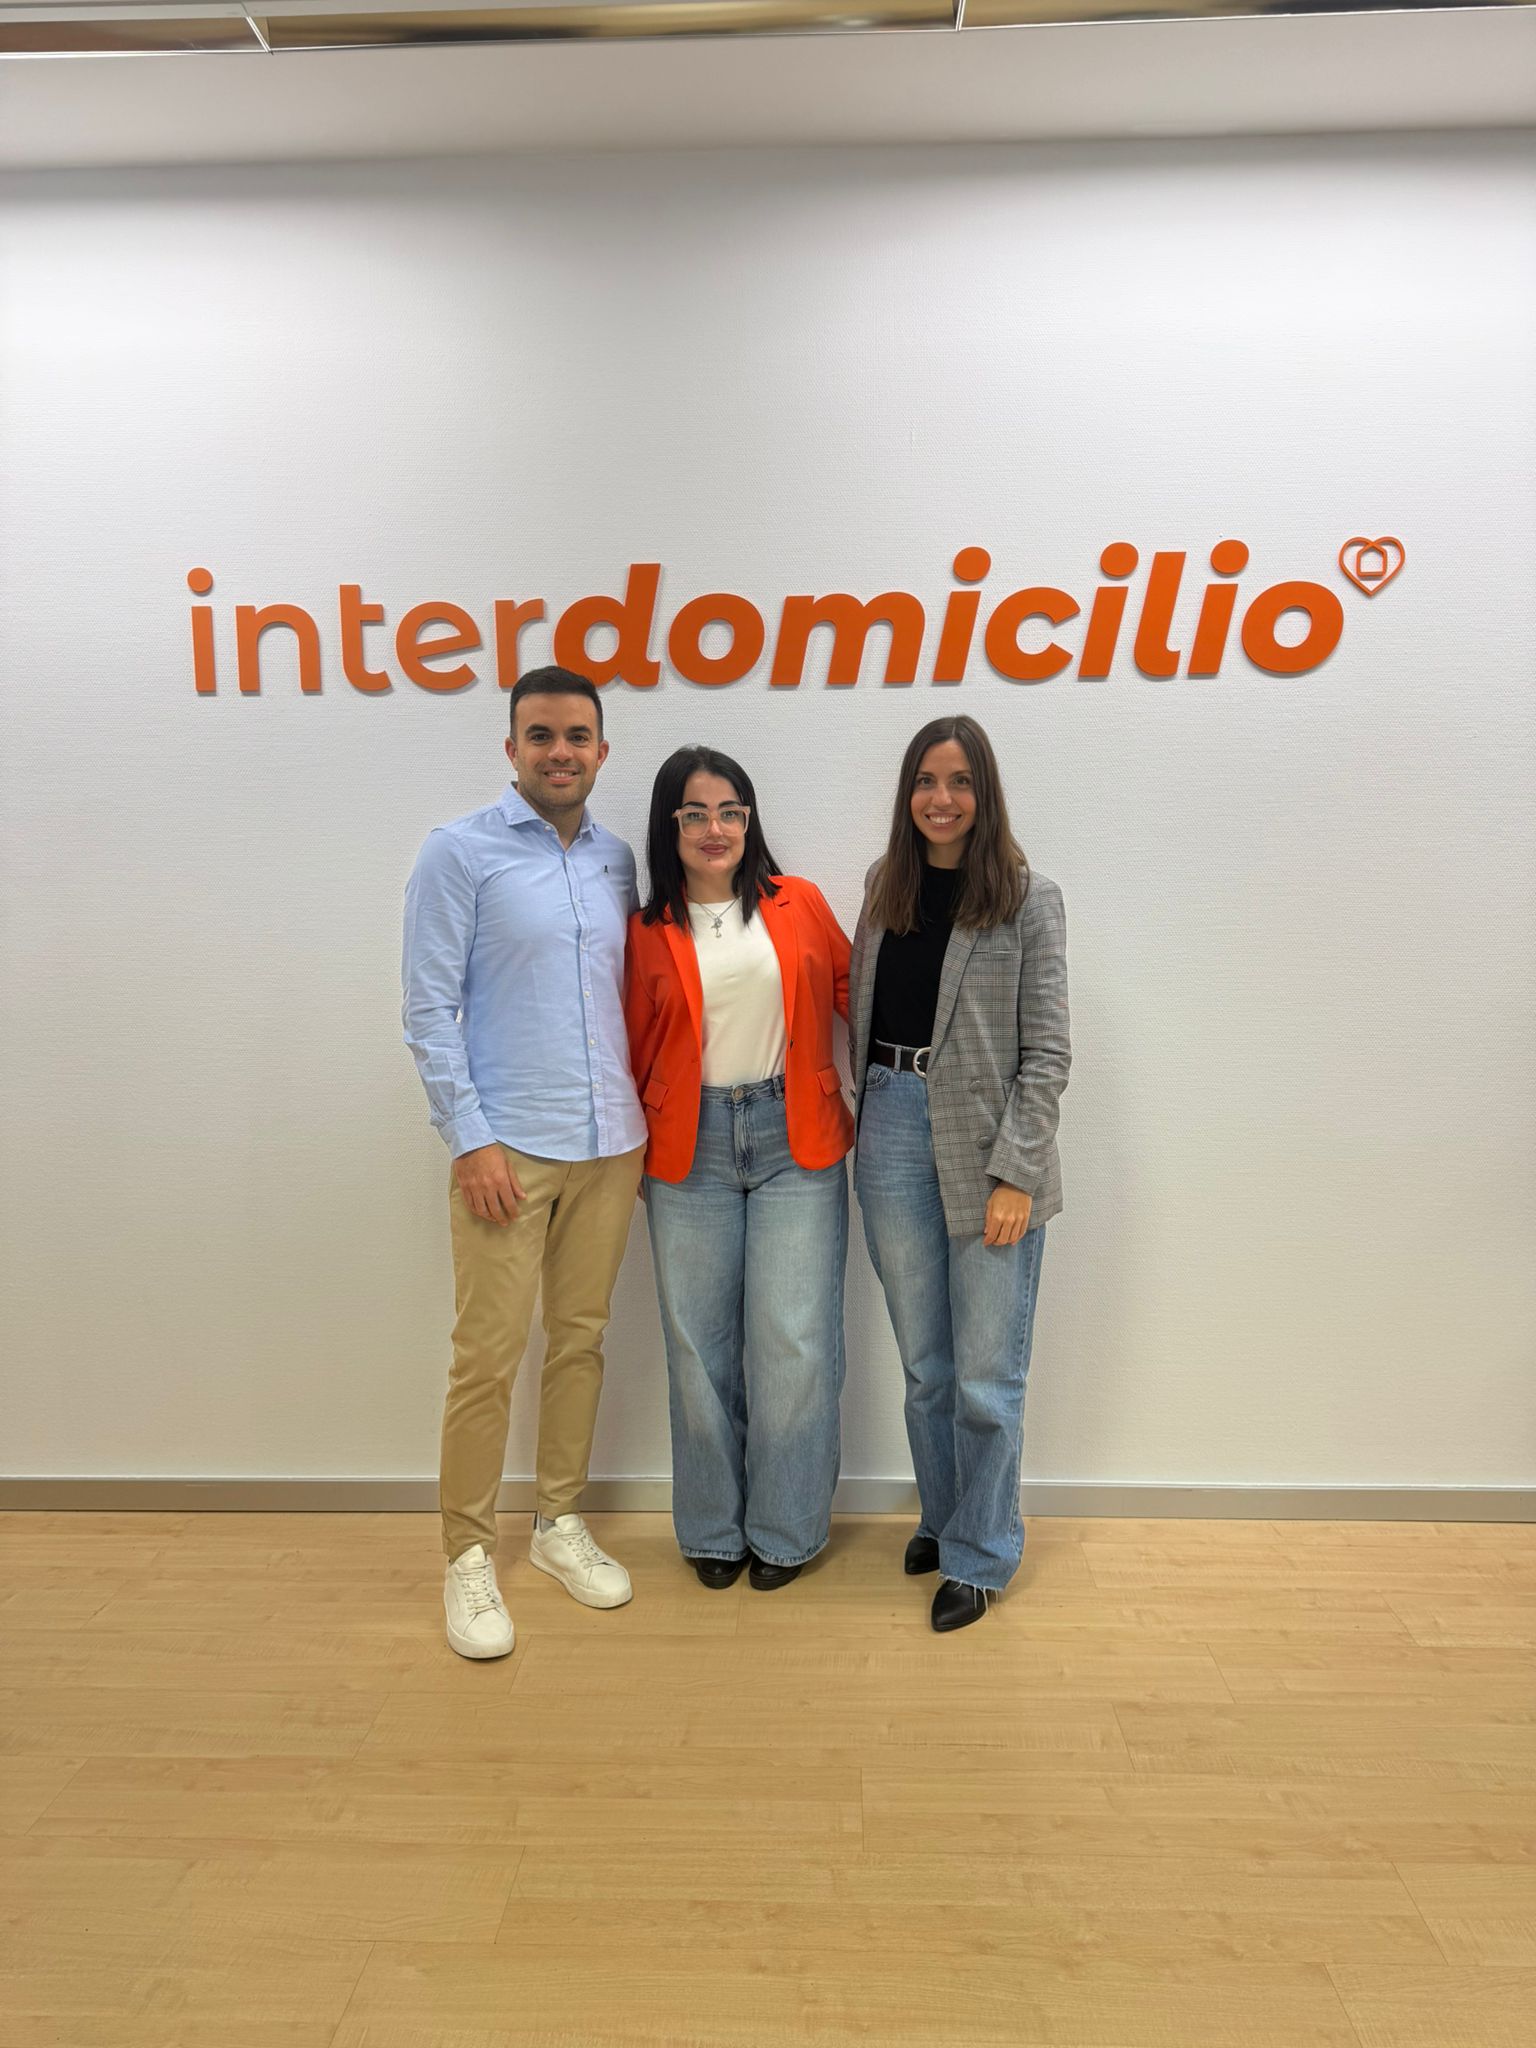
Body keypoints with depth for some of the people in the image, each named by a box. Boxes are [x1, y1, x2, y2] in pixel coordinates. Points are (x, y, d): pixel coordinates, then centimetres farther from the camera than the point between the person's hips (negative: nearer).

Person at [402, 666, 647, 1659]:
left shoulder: (618, 860, 10)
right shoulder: (460, 853, -4)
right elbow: (431, 1010, -7)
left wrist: (641, 1112, 7)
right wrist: (472, 1140, -12)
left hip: (611, 1144, 5)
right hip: (508, 1147, -4)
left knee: (581, 1340, 14)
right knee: (488, 1359, 0)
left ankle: (563, 1522, 30)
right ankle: (470, 1557, 18)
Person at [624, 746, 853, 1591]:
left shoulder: (799, 904, 4)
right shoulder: (649, 931, 4)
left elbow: (855, 991, 11)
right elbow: (639, 1049, 9)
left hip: (794, 1140, 0)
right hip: (690, 1147, 1)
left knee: (791, 1341, 1)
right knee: (700, 1344, 8)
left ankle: (784, 1529, 23)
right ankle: (714, 1529, 28)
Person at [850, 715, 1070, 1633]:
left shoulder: (1028, 900, -5)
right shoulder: (886, 888, 9)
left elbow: (1047, 1051, -7)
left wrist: (1015, 1173, -12)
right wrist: (851, 1117, 5)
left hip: (988, 1144, -4)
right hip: (893, 1132, 4)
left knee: (987, 1374, 4)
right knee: (923, 1360, 15)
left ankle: (980, 1555, 23)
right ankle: (943, 1517, 36)